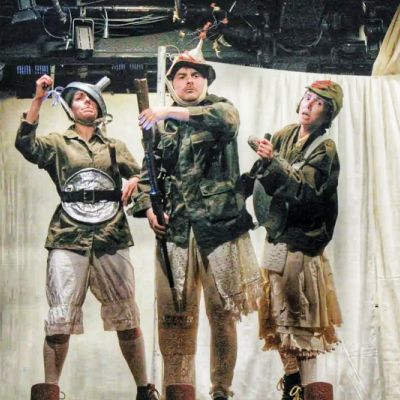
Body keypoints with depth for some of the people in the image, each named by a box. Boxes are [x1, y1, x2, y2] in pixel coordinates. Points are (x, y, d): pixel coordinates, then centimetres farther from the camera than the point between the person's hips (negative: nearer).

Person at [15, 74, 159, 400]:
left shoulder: (115, 147, 18)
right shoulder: (58, 144, 10)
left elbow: (139, 177, 15)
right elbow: (25, 144, -9)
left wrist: (135, 182, -9)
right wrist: (38, 100, -16)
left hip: (111, 240, 2)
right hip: (68, 241, -2)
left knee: (126, 317, 4)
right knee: (60, 319, -8)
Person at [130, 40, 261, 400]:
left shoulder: (220, 109, 6)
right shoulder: (160, 125, 15)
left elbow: (227, 118, -19)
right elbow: (148, 174, 16)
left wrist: (172, 112, -25)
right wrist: (148, 209, -2)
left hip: (220, 225, -2)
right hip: (174, 229, 2)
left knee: (222, 313, 0)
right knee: (175, 314, -2)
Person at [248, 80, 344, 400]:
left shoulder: (325, 148, -10)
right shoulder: (284, 137, 8)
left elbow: (304, 189, -23)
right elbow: (270, 185, 9)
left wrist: (273, 161, -32)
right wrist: (264, 164, -11)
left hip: (302, 241, -6)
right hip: (276, 236, 6)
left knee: (301, 316, -5)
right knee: (280, 314, 9)